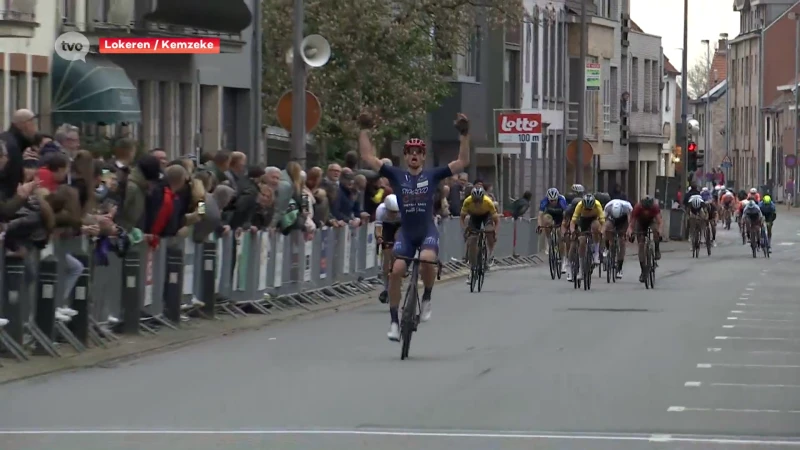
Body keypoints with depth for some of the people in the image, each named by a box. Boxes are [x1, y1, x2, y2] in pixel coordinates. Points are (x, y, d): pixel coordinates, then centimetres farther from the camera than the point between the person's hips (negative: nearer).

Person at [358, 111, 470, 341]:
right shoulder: (397, 175, 2)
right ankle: (394, 321, -3)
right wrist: (364, 131, -7)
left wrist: (464, 136, -12)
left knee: (427, 261, -31)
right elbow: (368, 157, -2)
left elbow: (462, 162, -3)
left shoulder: (432, 175, 1)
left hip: (428, 231, -1)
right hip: (406, 232, 1)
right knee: (396, 270, -15)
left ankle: (426, 299, -3)